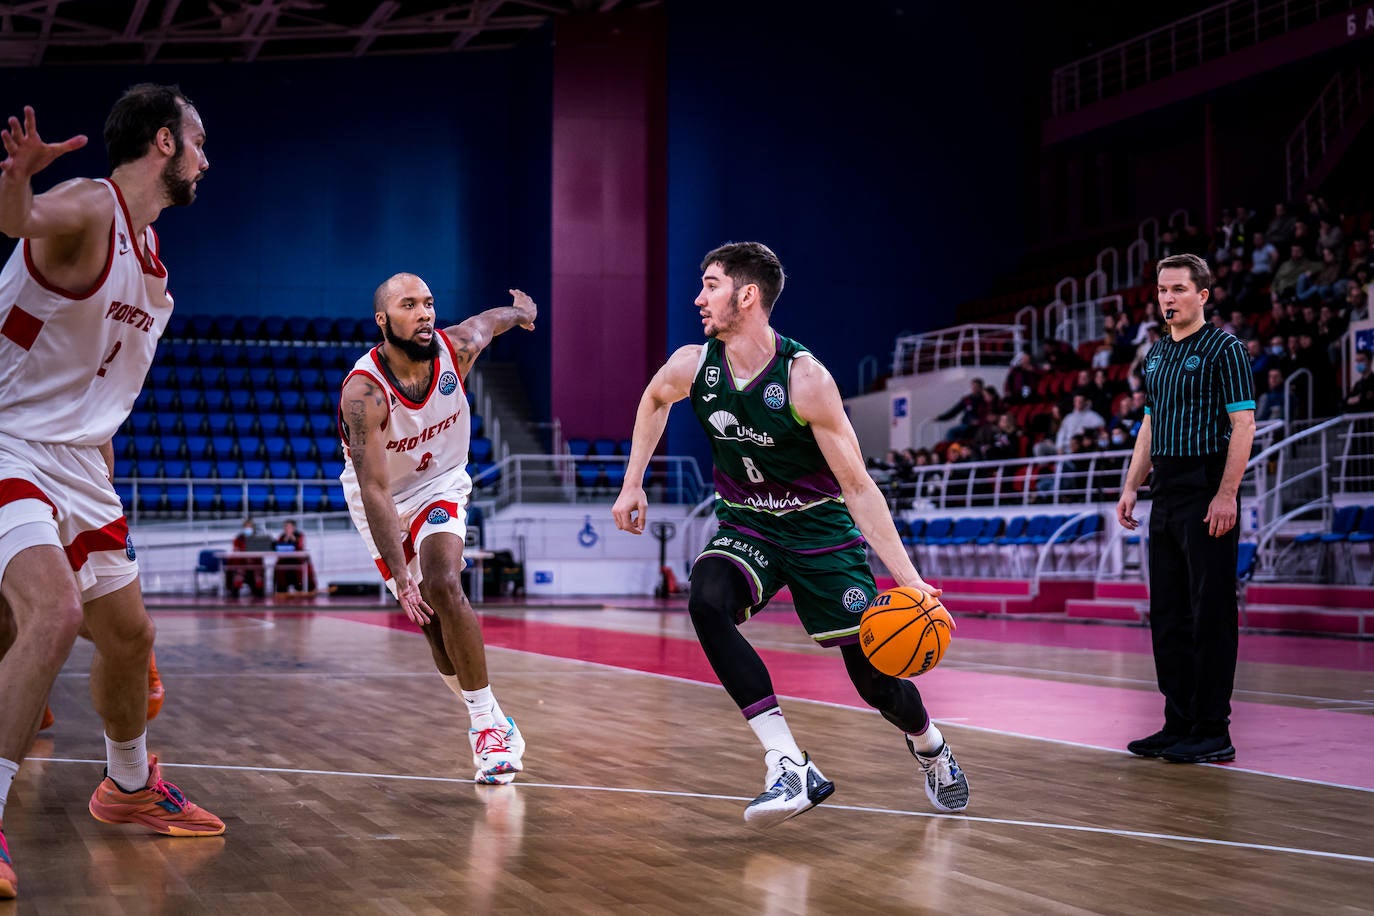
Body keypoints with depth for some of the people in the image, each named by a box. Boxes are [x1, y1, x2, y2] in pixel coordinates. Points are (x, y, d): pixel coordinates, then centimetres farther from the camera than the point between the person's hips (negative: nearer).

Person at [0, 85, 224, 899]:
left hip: (79, 464, 9)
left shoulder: (153, 259, 13)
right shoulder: (87, 206, -14)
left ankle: (132, 788, 42)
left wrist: (106, 487, 24)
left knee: (130, 635, 19)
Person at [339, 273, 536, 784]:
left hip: (442, 484, 1)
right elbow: (374, 489, -35)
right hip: (385, 501, -1)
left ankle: (488, 721, -18)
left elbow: (491, 319, 6)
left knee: (444, 587, -23)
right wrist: (401, 580, -41)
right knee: (431, 617, -3)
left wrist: (521, 310, 31)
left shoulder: (457, 348, -20)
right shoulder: (365, 392, -32)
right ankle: (491, 724, 14)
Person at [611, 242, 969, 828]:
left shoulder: (805, 378, -24)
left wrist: (907, 577, -26)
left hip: (821, 530, -3)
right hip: (746, 528, 3)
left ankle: (929, 746, 36)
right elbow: (654, 400, 16)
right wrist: (632, 484, 12)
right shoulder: (693, 366, -11)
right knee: (706, 601, -30)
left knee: (874, 676, -3)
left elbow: (856, 485, -20)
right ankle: (791, 768, -26)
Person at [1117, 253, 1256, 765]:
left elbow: (1243, 425, -11)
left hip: (1208, 496, -8)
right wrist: (1131, 486, 15)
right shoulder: (1157, 356, 17)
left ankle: (1213, 732, -1)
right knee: (1167, 615, 9)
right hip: (1166, 497, 8)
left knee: (1210, 614, -5)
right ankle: (1179, 724, 15)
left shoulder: (1224, 350, -6)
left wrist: (1226, 495, -19)